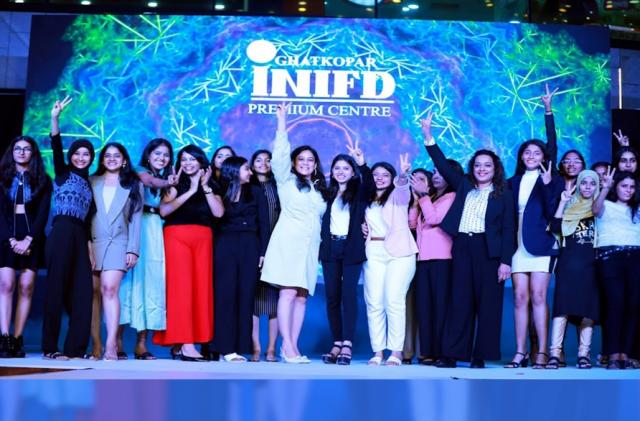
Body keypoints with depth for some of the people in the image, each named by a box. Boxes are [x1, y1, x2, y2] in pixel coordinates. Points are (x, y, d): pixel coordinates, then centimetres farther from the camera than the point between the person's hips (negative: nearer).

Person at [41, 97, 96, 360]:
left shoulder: (88, 184, 21)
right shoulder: (64, 173, 8)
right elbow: (56, 147, -10)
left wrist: (90, 248, 11)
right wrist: (55, 118, -24)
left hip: (79, 238, 6)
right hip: (62, 234, -6)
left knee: (82, 291, -1)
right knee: (57, 288, -6)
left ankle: (75, 348, 1)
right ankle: (50, 347, -4)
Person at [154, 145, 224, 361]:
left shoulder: (212, 187, 16)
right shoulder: (176, 183, 7)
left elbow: (219, 212, -1)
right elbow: (164, 210, -10)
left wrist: (205, 186, -3)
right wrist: (191, 191, -9)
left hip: (203, 240, 4)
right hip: (177, 237, -4)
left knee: (201, 289, -2)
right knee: (181, 288, -11)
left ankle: (178, 343, 2)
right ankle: (185, 345, -15)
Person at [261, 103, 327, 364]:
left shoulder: (319, 189, 22)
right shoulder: (286, 180, 8)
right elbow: (280, 154, -3)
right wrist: (282, 121, -6)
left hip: (310, 245, 5)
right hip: (288, 242, -5)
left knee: (302, 296, -1)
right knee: (288, 292, -14)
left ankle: (292, 346, 0)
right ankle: (287, 346, -15)